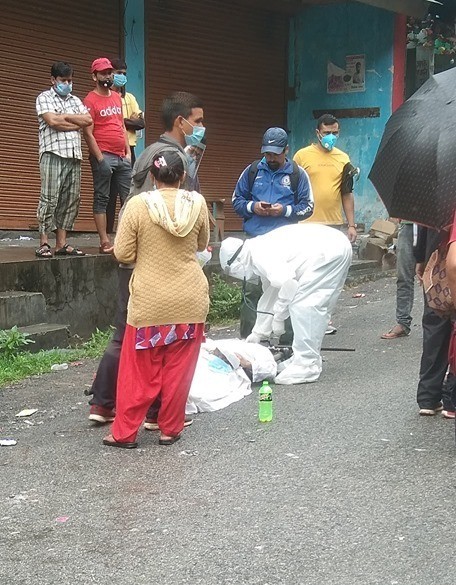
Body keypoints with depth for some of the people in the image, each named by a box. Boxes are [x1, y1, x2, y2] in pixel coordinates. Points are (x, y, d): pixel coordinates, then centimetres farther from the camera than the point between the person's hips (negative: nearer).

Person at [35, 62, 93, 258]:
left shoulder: (75, 100, 22)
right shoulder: (44, 98, 6)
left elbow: (88, 120, 5)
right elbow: (52, 121, -11)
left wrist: (64, 117, -3)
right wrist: (76, 124, -2)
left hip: (74, 155, 6)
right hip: (53, 153, -6)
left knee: (71, 199, 3)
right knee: (49, 199, -8)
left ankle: (61, 243, 7)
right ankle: (44, 244, -7)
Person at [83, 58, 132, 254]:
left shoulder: (117, 97, 15)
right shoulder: (90, 100, -6)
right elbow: (88, 133, -10)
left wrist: (128, 151, 11)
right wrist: (100, 159, -15)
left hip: (122, 157, 7)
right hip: (103, 156, -7)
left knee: (129, 198, 6)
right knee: (102, 199, -2)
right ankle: (104, 242, 0)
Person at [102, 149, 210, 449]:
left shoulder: (138, 204, -10)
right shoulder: (197, 203, -4)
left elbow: (123, 254, -6)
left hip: (150, 301, -1)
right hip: (189, 300, 2)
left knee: (140, 370, 8)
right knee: (178, 368, 11)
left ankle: (124, 432, 13)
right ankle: (170, 429, 18)